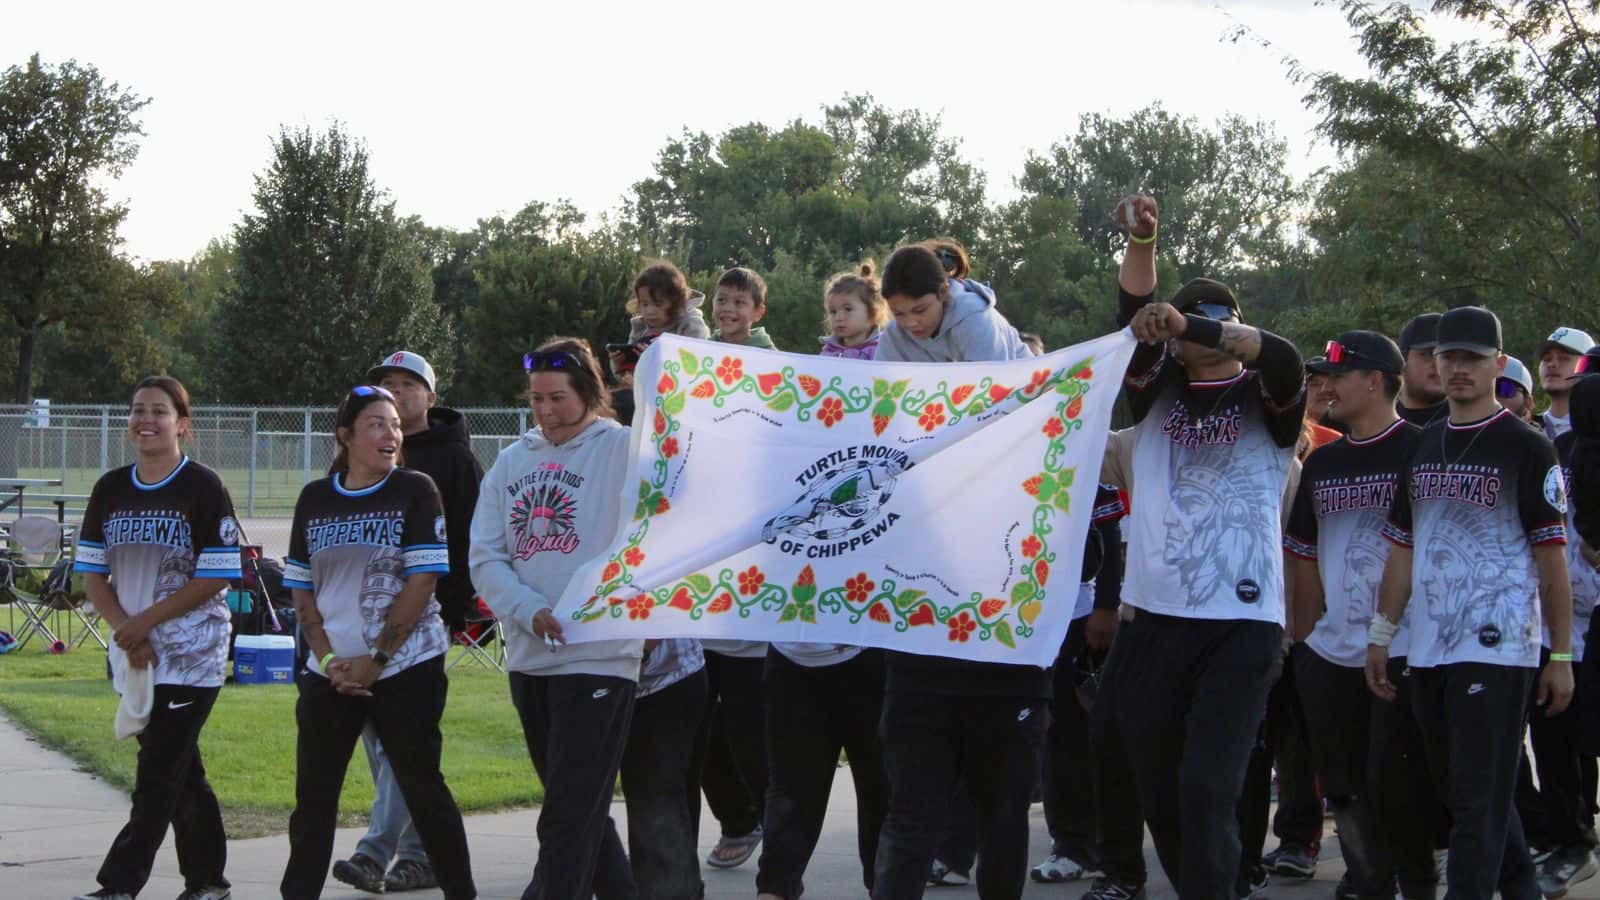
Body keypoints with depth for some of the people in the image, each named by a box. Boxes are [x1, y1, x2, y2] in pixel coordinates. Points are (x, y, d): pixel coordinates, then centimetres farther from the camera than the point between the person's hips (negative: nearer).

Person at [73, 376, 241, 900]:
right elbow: (91, 572, 8)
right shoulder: (110, 489, 9)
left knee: (158, 776, -8)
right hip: (134, 656, 6)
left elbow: (217, 577, -11)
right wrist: (127, 632, -8)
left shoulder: (203, 488, -7)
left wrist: (146, 621, -14)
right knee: (181, 773, 13)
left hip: (191, 654, -6)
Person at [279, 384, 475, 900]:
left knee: (422, 787, -1)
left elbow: (423, 581, -9)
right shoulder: (315, 499, 9)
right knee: (313, 792, 6)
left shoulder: (416, 491, -3)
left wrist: (377, 658, -13)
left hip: (406, 666, -4)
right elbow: (300, 588, 10)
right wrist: (327, 658, -4)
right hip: (331, 673, 4)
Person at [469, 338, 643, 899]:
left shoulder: (622, 450, -4)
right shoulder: (512, 462, 12)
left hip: (598, 658, -6)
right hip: (529, 659, 6)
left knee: (570, 818, -8)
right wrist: (531, 611, -9)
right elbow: (484, 557, 5)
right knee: (581, 811, 18)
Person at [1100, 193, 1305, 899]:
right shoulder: (1158, 393, 13)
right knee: (1159, 794, 10)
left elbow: (1285, 358, -17)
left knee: (1206, 790, -14)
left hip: (1241, 624, -4)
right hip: (1154, 620, 4)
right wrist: (1140, 242, -18)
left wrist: (1196, 328, -26)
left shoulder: (1266, 401, 5)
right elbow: (1135, 322, -3)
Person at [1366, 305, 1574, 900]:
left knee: (1480, 796, -8)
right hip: (1429, 649, 7)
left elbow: (1552, 558, -6)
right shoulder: (1421, 447, 14)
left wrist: (1561, 655, -8)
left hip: (1497, 650, -7)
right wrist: (1382, 635, 11)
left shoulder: (1526, 449, -4)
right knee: (1457, 790, 13)